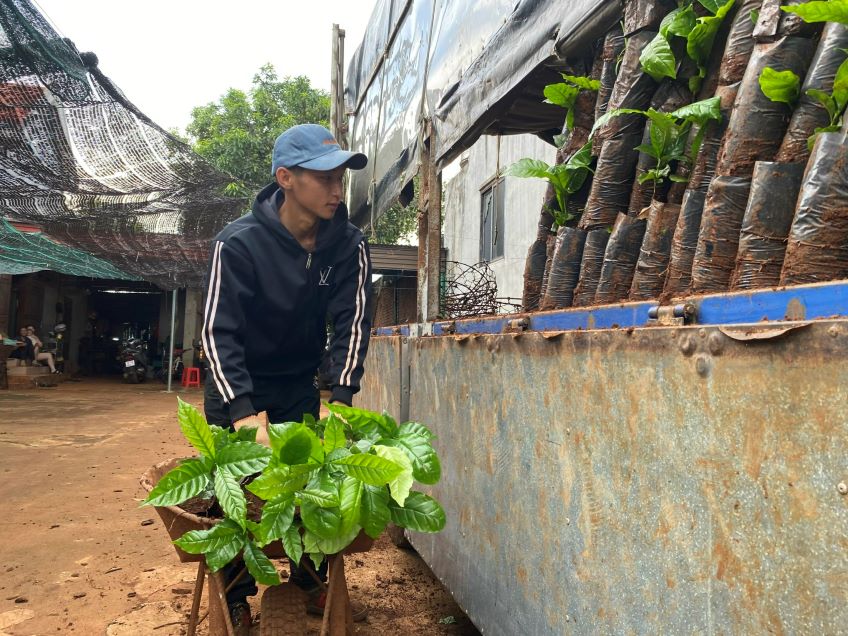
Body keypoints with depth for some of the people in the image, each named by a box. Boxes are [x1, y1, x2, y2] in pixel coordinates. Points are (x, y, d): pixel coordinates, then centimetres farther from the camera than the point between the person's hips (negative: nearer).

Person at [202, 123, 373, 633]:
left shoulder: (348, 244, -15)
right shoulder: (238, 243, -24)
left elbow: (352, 321, -17)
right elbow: (219, 332, -27)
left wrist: (342, 398, -27)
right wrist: (242, 411, -37)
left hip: (299, 386, 3)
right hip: (236, 386, -2)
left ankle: (311, 583, 26)